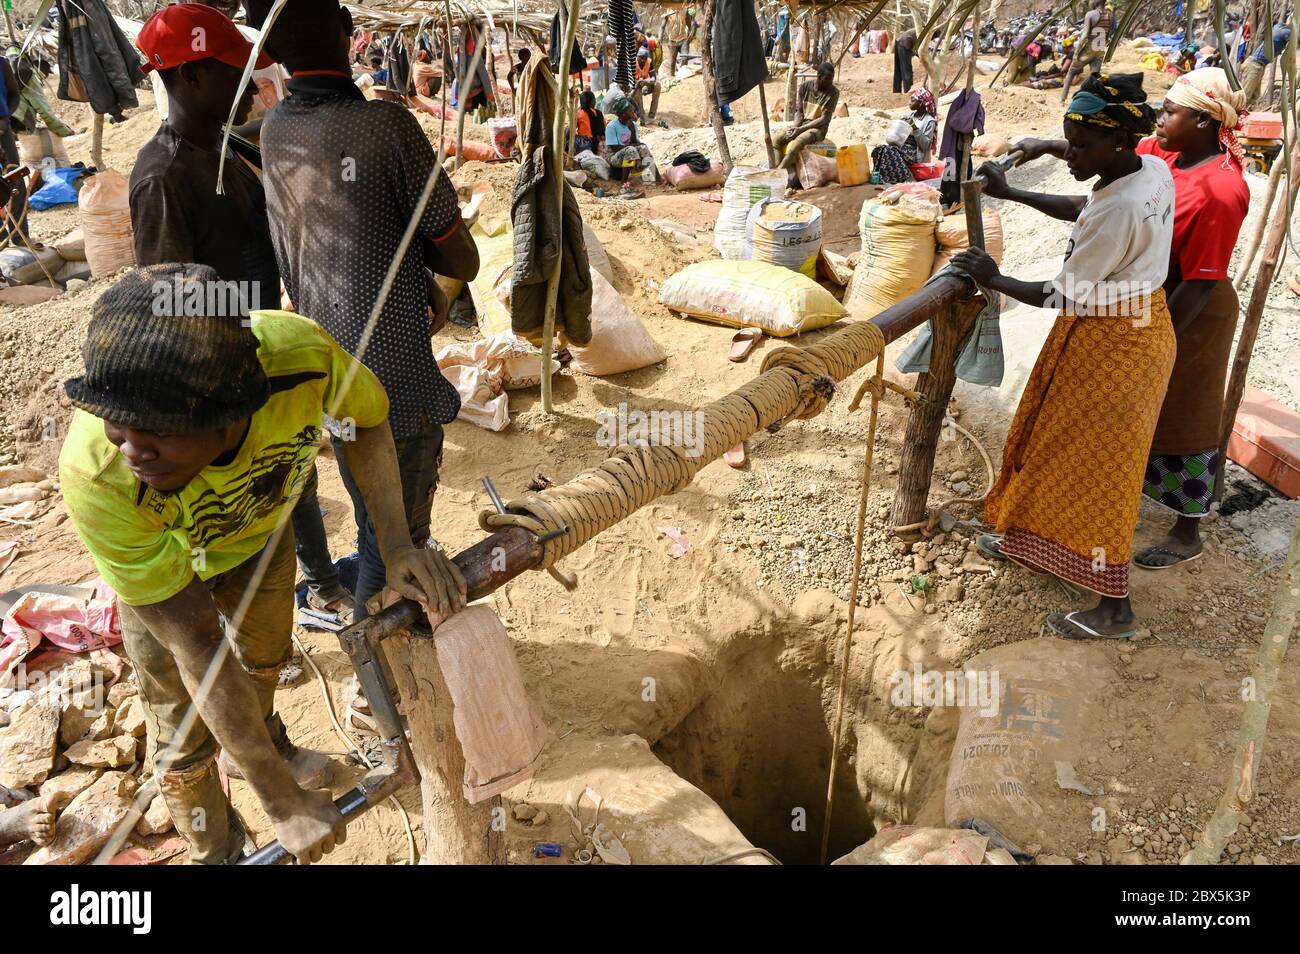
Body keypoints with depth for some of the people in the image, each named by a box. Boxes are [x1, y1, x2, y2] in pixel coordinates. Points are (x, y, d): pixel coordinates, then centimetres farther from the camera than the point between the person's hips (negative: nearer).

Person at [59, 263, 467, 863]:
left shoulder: (299, 353, -42)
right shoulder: (96, 476, -44)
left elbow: (368, 420, -16)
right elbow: (197, 647, -35)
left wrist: (398, 547, -29)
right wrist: (284, 803, -28)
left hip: (262, 527, 3)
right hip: (160, 560, -2)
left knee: (265, 658, 29)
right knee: (186, 734, 9)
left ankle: (263, 739, 64)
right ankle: (215, 852, 43)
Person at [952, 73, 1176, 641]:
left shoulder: (1119, 208, -31)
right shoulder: (1152, 170, -3)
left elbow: (1058, 295, -23)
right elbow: (1083, 211, 16)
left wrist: (993, 279, -11)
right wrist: (1011, 194, 15)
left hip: (1108, 345, -9)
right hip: (1138, 324, 9)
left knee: (1095, 465, 2)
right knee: (1059, 441, 23)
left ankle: (1115, 609, 15)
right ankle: (1027, 536, 44)